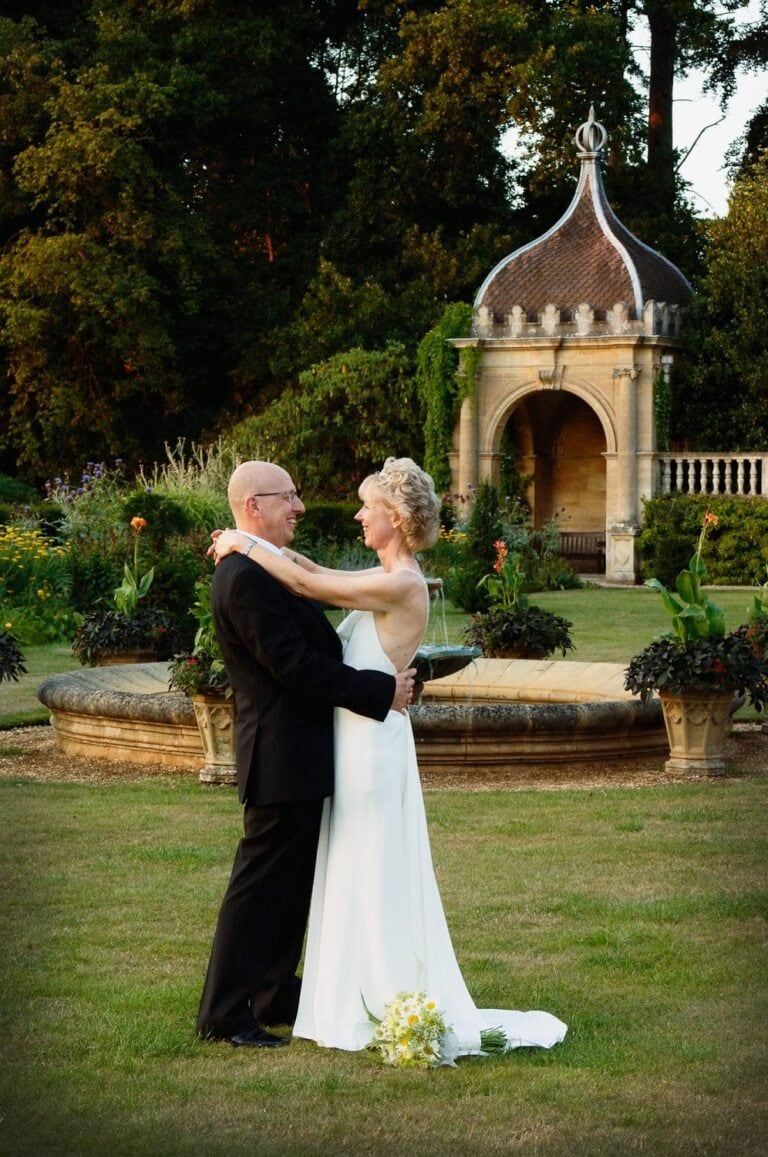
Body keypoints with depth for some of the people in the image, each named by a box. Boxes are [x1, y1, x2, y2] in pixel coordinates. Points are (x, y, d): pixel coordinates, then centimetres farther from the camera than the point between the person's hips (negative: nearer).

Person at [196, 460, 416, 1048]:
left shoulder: (264, 571, 14)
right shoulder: (246, 579, -20)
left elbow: (314, 648, 18)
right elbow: (297, 667, -24)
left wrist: (395, 675, 10)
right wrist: (383, 690, -18)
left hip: (298, 756, 11)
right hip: (284, 758, -11)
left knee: (294, 886, 18)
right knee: (261, 885, -3)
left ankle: (275, 996, 28)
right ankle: (224, 1014, 5)